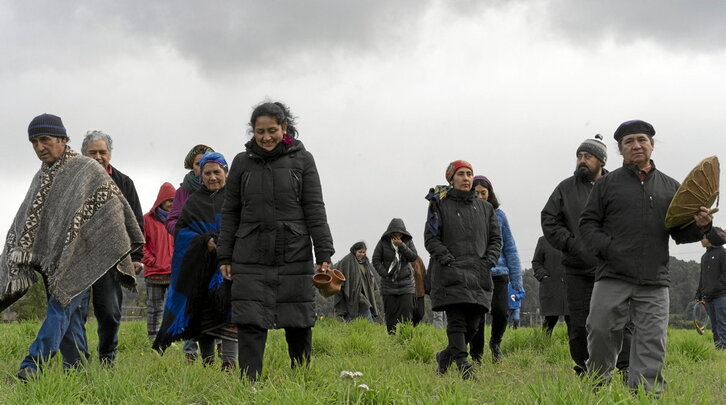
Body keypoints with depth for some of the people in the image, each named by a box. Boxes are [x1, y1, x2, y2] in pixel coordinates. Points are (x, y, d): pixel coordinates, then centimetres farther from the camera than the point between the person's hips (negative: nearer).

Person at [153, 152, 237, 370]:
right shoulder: (194, 200, 18)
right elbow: (180, 230, 8)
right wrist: (204, 241, -10)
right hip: (200, 266, 3)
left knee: (227, 309, -17)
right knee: (204, 314, 3)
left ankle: (229, 361, -22)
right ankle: (207, 363, 10)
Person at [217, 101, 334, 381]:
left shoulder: (302, 160, 4)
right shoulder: (242, 162, 8)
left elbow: (315, 209, 1)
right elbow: (230, 212, 11)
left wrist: (324, 254, -6)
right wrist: (225, 256, 6)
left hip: (295, 255, 0)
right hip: (250, 258, 1)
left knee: (299, 325, 5)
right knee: (250, 324, -7)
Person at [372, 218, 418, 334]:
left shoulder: (408, 241, 3)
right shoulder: (383, 242, -1)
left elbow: (414, 257, -8)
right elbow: (376, 260, 0)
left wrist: (401, 245, -17)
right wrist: (385, 274, -10)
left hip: (406, 283, 0)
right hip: (388, 284, 0)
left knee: (406, 312, -8)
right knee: (391, 313, 0)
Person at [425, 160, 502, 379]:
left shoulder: (485, 208, 18)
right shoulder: (440, 205, 6)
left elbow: (496, 238, 19)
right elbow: (431, 237, 1)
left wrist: (489, 260, 2)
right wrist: (446, 258, -12)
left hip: (479, 274, 4)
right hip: (450, 272, -4)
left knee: (472, 323, 2)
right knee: (457, 320, -13)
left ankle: (446, 355, 23)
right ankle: (462, 364, -13)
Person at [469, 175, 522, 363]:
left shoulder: (498, 215, 8)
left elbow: (510, 248, 10)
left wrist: (516, 279, 6)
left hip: (498, 272, 1)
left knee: (500, 311, -15)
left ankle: (495, 342, 14)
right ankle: (476, 356, 15)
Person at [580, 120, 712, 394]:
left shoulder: (670, 187, 17)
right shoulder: (607, 184, 12)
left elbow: (680, 232, 16)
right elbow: (588, 224, 9)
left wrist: (699, 226, -6)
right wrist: (606, 248, -8)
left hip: (655, 282, 1)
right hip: (612, 277, -1)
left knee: (652, 342, -3)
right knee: (600, 332, -4)